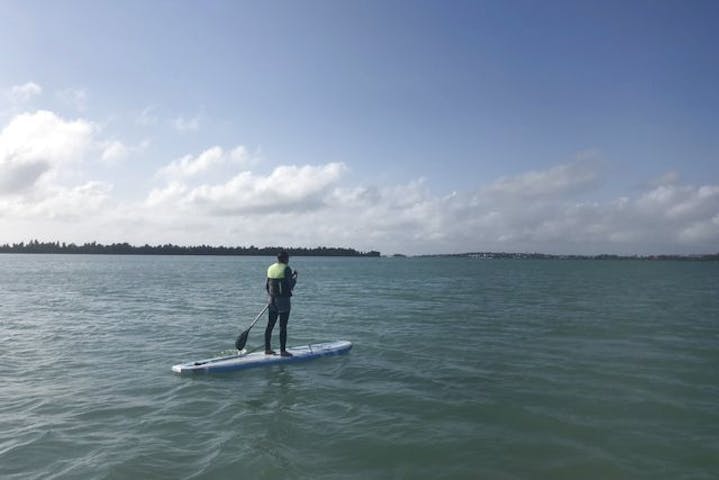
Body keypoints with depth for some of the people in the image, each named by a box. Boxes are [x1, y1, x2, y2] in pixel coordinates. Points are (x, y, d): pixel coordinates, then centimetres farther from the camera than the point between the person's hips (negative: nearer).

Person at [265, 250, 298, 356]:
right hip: (283, 300, -7)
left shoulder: (271, 268, 9)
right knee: (283, 326, -1)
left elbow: (266, 286, 12)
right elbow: (290, 285, -15)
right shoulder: (286, 269, -12)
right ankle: (283, 350, 3)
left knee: (270, 325, 12)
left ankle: (267, 349, 19)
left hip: (272, 300, 7)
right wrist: (295, 277, 2)